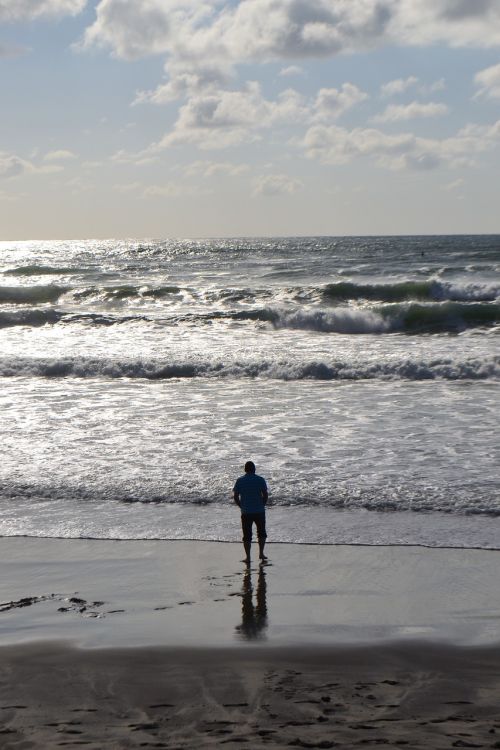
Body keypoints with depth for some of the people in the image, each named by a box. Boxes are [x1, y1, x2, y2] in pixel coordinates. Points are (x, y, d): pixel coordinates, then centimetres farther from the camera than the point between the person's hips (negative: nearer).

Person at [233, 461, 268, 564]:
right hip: (259, 511, 0)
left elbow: (235, 496, -2)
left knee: (247, 535, 6)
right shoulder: (260, 480, -3)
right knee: (261, 533, 17)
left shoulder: (240, 481, -1)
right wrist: (262, 505, 7)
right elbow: (265, 495, -6)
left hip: (246, 512, 0)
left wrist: (242, 507, 8)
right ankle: (261, 553, 10)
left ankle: (248, 557, 5)